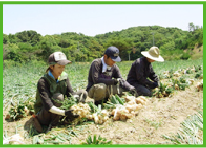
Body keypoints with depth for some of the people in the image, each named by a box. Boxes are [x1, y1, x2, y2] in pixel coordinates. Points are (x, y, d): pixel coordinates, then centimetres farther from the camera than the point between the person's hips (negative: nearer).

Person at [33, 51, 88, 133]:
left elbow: (71, 93, -9)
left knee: (83, 93, -2)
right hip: (44, 114, -6)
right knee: (58, 97, -36)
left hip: (58, 111, 6)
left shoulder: (64, 76, -4)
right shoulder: (42, 82, -24)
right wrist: (64, 113, -44)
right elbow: (48, 106, -33)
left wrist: (79, 103, -29)